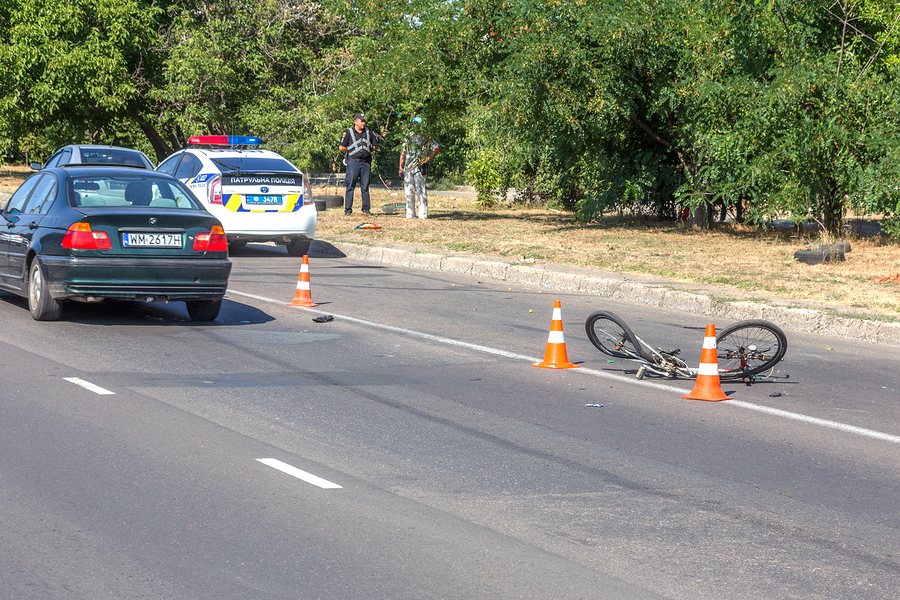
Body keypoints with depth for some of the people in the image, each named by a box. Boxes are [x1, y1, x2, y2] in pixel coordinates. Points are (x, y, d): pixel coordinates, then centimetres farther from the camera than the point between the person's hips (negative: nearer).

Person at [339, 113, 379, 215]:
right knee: (350, 186, -4)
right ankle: (348, 209, -1)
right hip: (353, 162, -3)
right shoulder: (348, 133, -2)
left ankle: (366, 208, 10)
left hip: (366, 162, 3)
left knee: (365, 186, 5)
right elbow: (342, 147, -4)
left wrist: (368, 152, 11)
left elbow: (376, 145, 17)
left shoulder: (369, 132, 9)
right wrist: (350, 153, 1)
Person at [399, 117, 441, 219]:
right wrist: (401, 167, 10)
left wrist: (428, 158, -11)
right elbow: (403, 153, 19)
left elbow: (438, 148, -2)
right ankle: (410, 213, 11)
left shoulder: (425, 138, 1)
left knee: (420, 191, -8)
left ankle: (423, 214, -8)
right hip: (408, 168, 5)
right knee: (409, 191, 5)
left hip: (419, 167, -5)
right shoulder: (408, 138, 17)